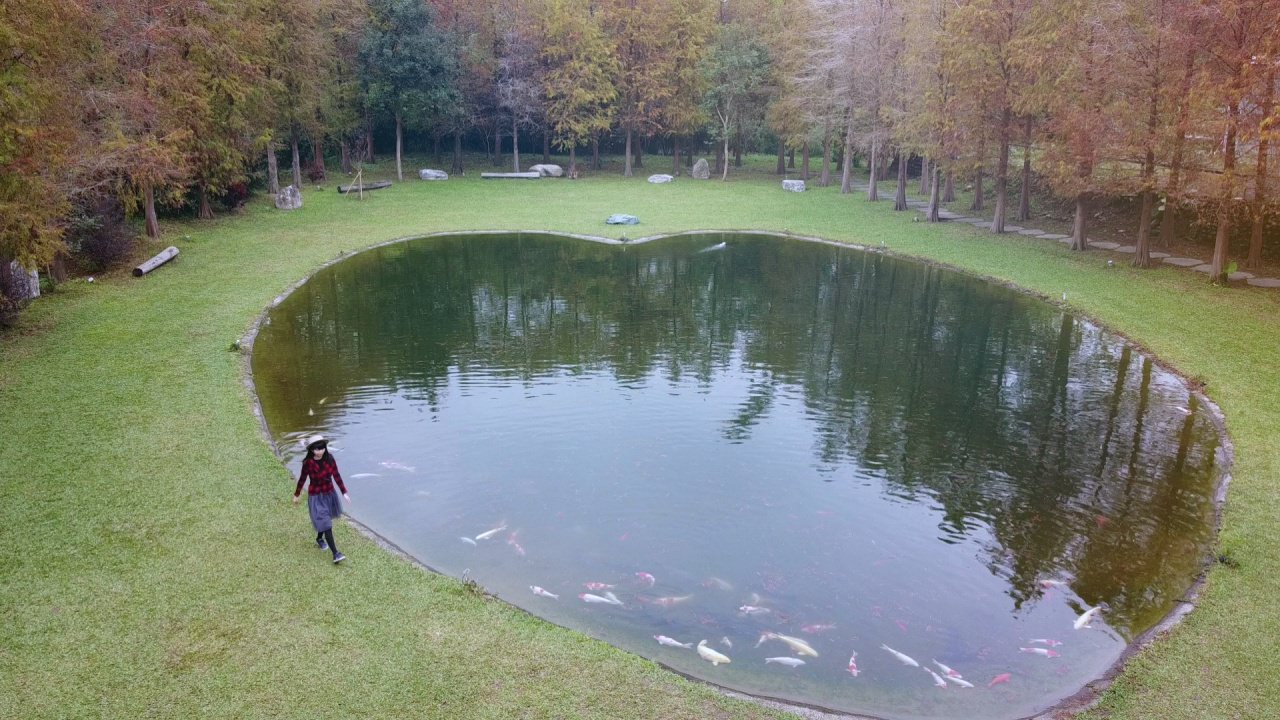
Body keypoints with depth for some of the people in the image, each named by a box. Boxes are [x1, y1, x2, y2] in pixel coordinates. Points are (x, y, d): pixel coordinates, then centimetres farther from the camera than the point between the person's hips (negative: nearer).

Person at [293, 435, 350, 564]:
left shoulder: (329, 459, -12)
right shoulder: (308, 463, -20)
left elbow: (336, 476, -4)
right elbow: (302, 479, -6)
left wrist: (344, 492, -5)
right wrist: (296, 495, 6)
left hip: (330, 494, 4)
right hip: (316, 496, -4)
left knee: (323, 519, 24)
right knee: (325, 524, -10)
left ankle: (319, 539, 53)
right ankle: (335, 554, -12)